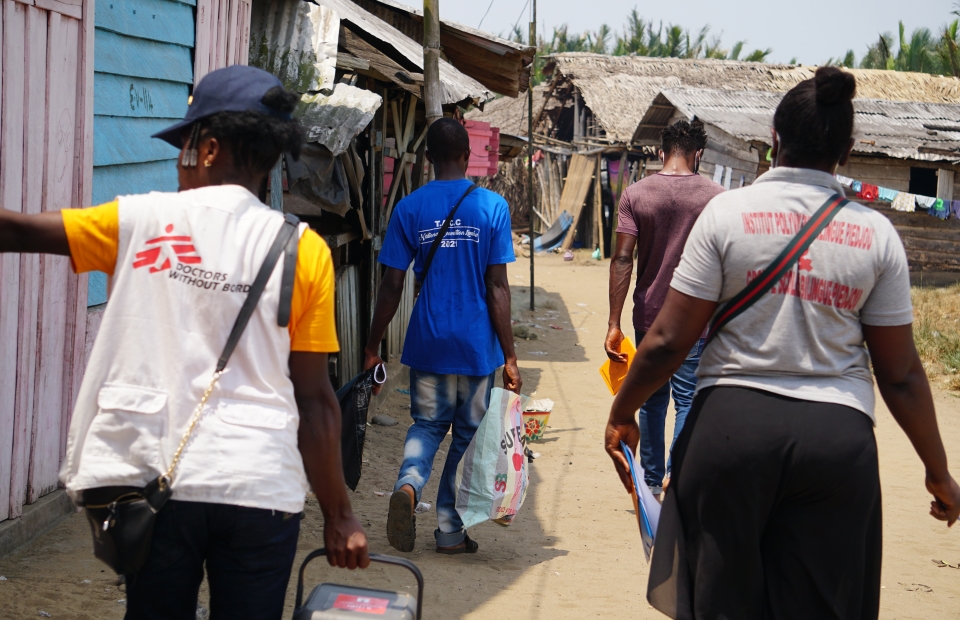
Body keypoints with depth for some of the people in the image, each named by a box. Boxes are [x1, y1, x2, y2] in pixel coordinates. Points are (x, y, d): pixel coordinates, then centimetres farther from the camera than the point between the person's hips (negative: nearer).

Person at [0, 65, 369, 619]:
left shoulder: (140, 222, 1)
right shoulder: (303, 251, 1)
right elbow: (315, 398, 0)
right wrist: (338, 514, 7)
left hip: (156, 477, 0)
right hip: (262, 488, 0)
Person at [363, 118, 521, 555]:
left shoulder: (409, 209, -2)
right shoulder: (492, 207, -6)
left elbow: (392, 286, -2)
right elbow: (497, 287, -8)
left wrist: (373, 348, 6)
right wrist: (509, 356, -3)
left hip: (427, 342, 1)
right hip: (476, 345, -1)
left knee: (426, 424, 16)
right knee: (467, 433, 12)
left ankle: (408, 483, -14)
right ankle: (450, 531, 15)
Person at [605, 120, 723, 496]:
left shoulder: (635, 194, -2)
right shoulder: (715, 197, -4)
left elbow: (622, 259, -7)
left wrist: (614, 324, -5)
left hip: (649, 316, 2)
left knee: (652, 401, 14)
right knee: (688, 401, 3)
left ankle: (651, 480, 21)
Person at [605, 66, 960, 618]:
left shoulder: (727, 211, -3)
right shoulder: (875, 233, 2)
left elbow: (669, 340, -4)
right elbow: (900, 373, 3)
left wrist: (622, 414, 11)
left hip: (732, 423, -1)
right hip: (838, 434, 1)